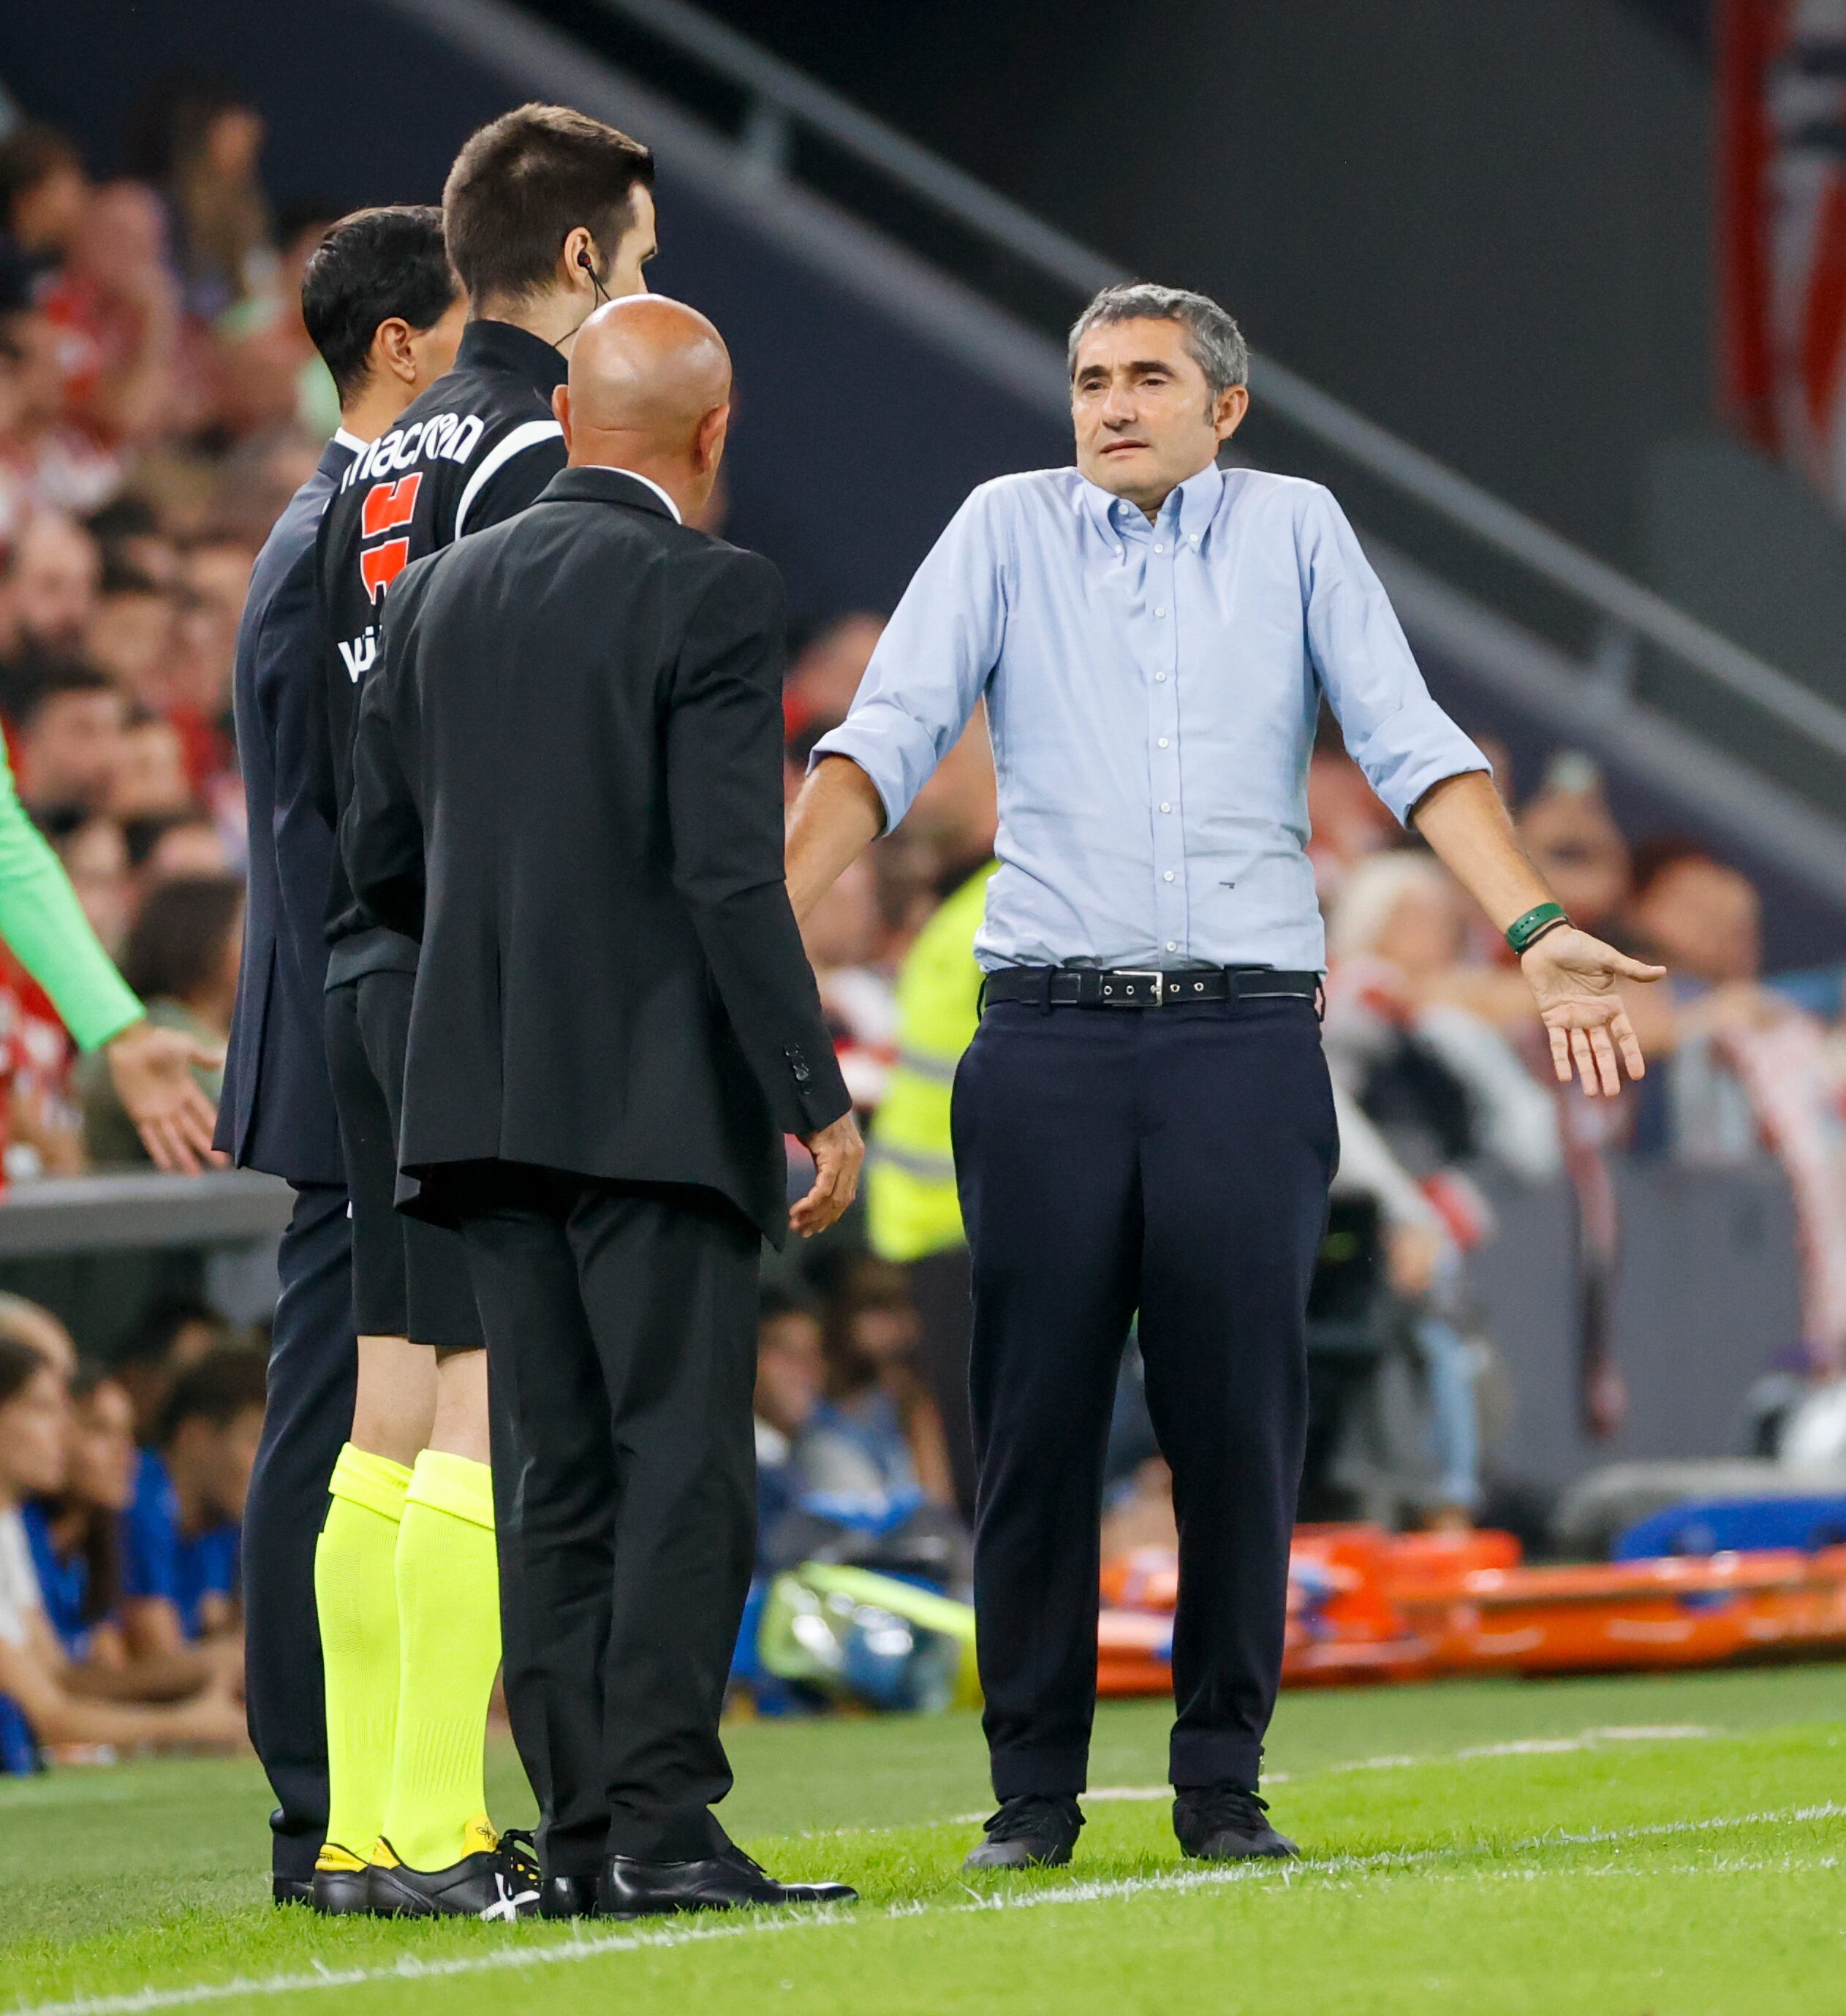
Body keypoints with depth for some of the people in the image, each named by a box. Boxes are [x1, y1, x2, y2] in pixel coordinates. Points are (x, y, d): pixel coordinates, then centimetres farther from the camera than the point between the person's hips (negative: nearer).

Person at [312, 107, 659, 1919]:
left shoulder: (382, 464, 17)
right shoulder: (544, 456, -10)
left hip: (373, 965, 9)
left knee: (394, 1397, 9)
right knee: (494, 1399, -9)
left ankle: (362, 1821, 10)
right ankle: (432, 1828, -12)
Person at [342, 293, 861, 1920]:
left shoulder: (440, 593, 10)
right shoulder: (712, 597, -9)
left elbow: (379, 854, 13)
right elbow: (731, 872, -16)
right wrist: (817, 1097, -12)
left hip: (485, 1095, 6)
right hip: (657, 1094, -6)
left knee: (554, 1477, 8)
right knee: (683, 1461, -5)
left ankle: (578, 1832, 6)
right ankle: (663, 1825, -11)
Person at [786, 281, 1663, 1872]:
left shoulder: (1294, 529, 10)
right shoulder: (1009, 528, 10)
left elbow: (1412, 744, 3)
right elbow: (887, 736, 1)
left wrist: (1538, 931, -10)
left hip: (1247, 1035, 0)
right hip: (1048, 1036, 0)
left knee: (1242, 1416, -2)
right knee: (1037, 1416, -1)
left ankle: (1223, 1782, 7)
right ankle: (1034, 1788, 7)